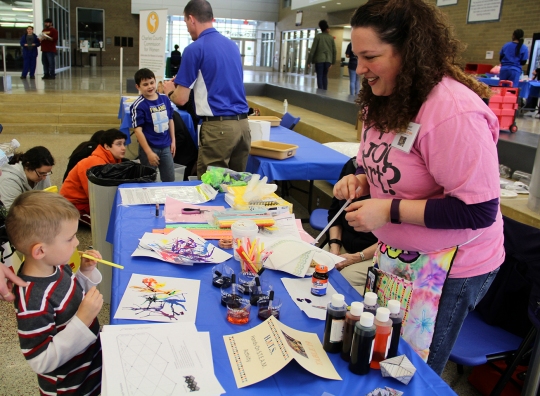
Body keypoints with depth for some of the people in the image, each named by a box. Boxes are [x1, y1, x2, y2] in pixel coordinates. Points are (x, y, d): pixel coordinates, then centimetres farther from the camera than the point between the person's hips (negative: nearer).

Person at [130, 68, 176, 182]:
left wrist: (173, 141, 10)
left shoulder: (165, 99, 1)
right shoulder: (138, 105, -14)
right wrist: (149, 152, -18)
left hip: (166, 147, 5)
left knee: (170, 180, 14)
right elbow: (138, 130, -16)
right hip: (150, 147, -4)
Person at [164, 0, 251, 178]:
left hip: (218, 126, -7)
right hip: (242, 123, 7)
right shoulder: (233, 45, 14)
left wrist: (170, 90, 18)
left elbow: (181, 99, -6)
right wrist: (184, 81, 35)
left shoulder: (195, 49, -6)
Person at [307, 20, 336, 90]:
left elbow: (313, 49, -6)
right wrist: (332, 62, 14)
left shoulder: (318, 36, -4)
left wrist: (309, 61, -3)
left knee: (319, 76, -2)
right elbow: (334, 50, 7)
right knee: (325, 76, 12)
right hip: (328, 60, 3)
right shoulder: (331, 37, 6)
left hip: (319, 59, -3)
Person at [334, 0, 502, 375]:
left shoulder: (455, 112, -26)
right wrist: (361, 179, -3)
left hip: (445, 268, -7)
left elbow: (479, 211, -26)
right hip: (396, 255, 8)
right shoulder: (386, 102, 3)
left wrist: (389, 211, -25)